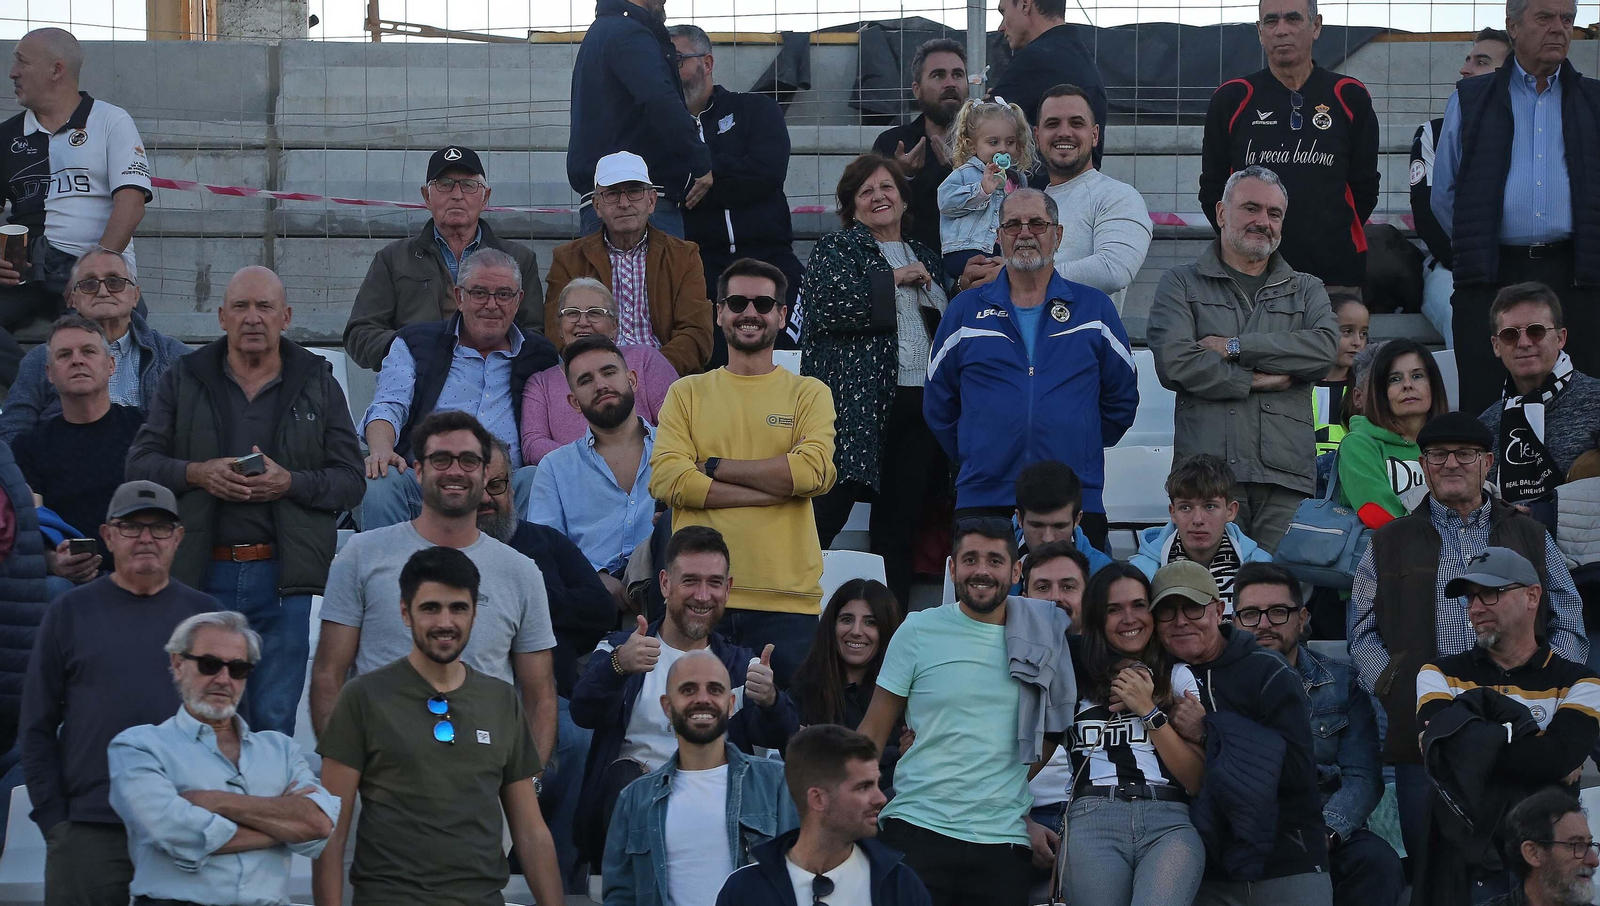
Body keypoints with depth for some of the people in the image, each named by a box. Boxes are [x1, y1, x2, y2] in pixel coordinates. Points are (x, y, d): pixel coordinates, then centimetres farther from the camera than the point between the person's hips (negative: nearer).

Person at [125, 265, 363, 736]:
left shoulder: (318, 384, 9)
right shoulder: (184, 379, 11)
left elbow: (351, 480, 5)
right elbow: (140, 463, 6)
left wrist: (290, 482, -13)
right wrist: (198, 473, -12)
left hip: (282, 577, -1)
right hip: (202, 573, 1)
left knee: (275, 722, 0)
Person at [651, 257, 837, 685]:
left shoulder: (809, 393, 10)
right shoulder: (687, 393, 12)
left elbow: (813, 471, -9)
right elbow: (665, 479, -4)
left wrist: (714, 466, -5)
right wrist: (775, 486, -8)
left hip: (786, 600, -1)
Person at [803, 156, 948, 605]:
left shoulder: (925, 257, 22)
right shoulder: (836, 248, 5)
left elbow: (946, 324, 33)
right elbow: (827, 305, -15)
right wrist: (892, 279, -9)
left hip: (919, 402, 6)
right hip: (857, 402, -6)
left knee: (900, 524, 6)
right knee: (826, 513, -13)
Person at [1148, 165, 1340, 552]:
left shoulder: (1306, 290, 21)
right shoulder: (1182, 284, 15)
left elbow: (1326, 348, -1)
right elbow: (1175, 362, -3)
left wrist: (1236, 347, -4)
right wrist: (1257, 380, -2)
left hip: (1286, 475, 2)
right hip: (1209, 471, -2)